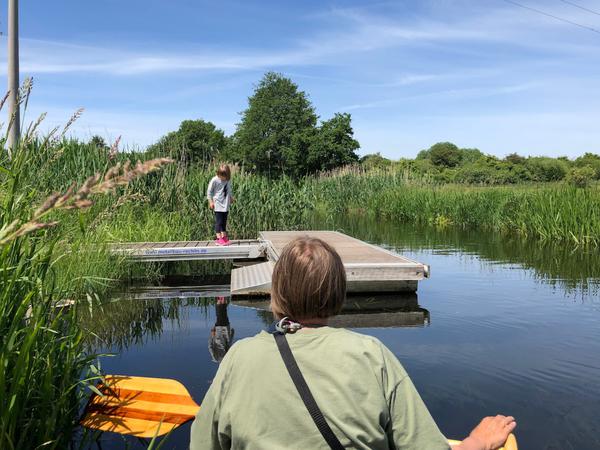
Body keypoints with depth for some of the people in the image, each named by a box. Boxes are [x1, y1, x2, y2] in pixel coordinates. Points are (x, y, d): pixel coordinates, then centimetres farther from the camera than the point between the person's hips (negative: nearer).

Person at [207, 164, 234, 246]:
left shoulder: (228, 180, 4)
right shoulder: (215, 180, -12)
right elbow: (209, 191, -5)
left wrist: (231, 197, 25)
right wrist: (210, 202, -8)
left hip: (226, 205, 5)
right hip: (218, 204, -5)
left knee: (224, 221, 11)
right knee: (218, 221, -5)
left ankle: (224, 237, 17)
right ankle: (218, 238, -4)